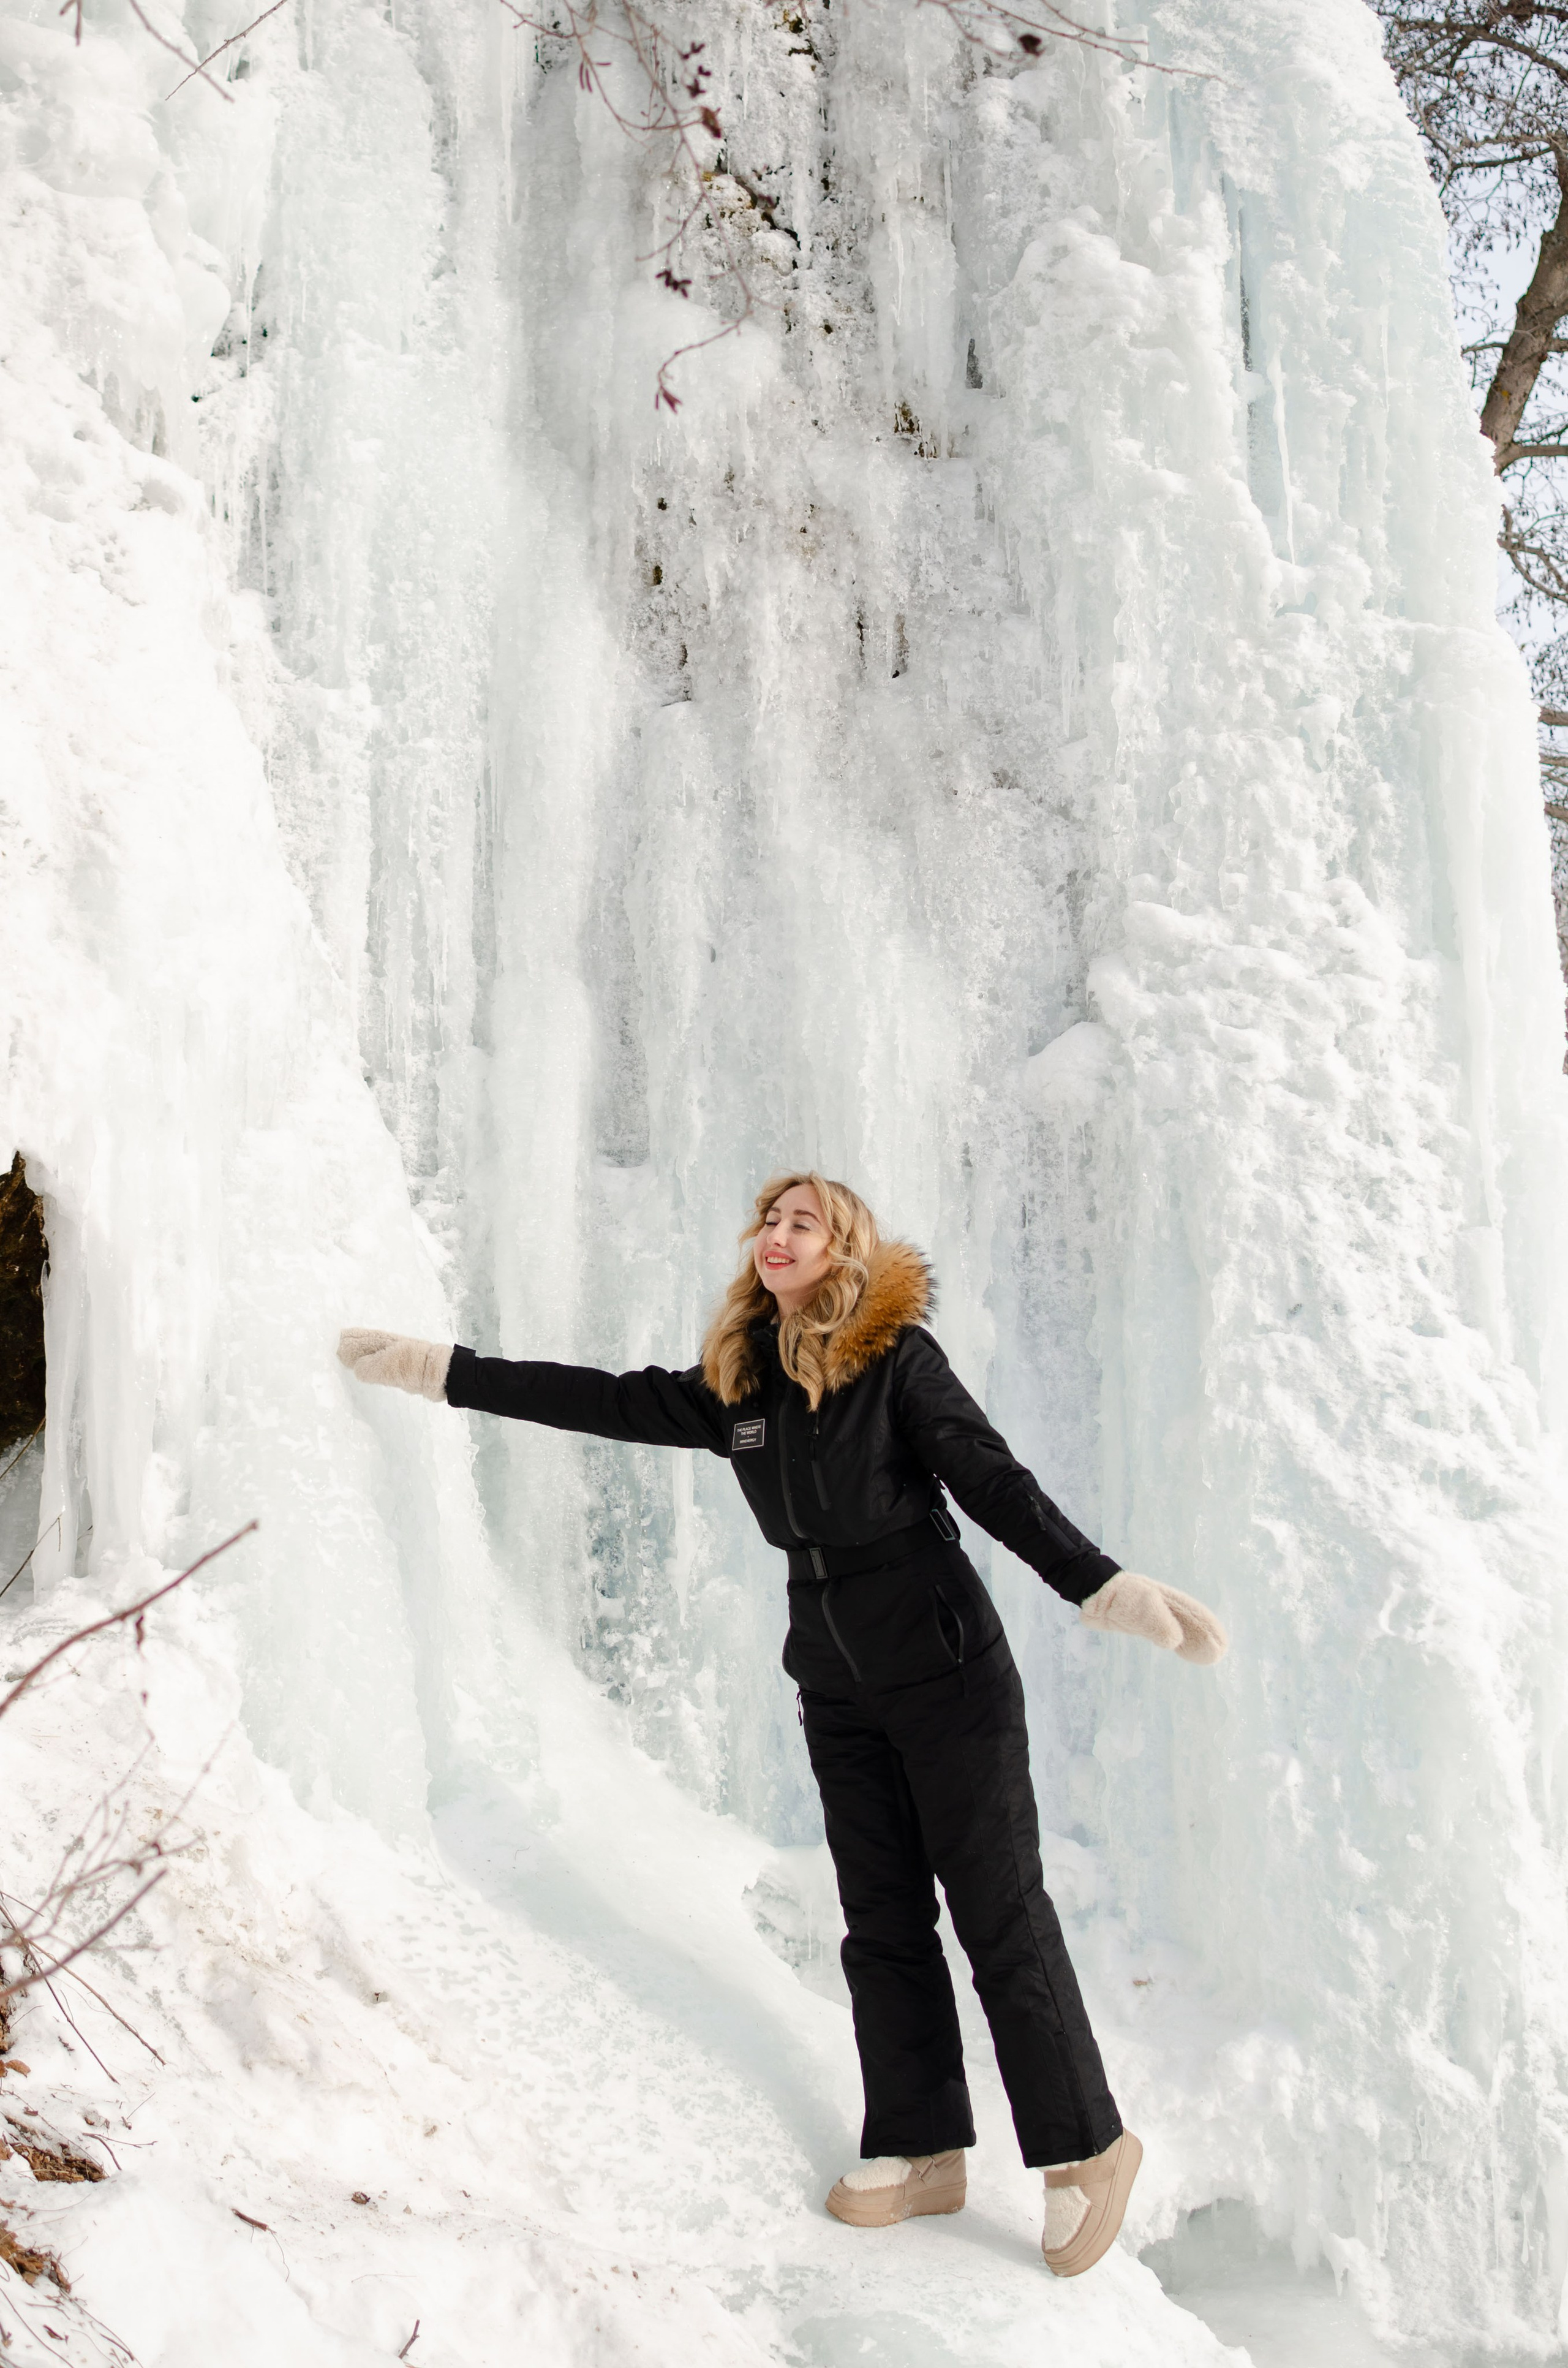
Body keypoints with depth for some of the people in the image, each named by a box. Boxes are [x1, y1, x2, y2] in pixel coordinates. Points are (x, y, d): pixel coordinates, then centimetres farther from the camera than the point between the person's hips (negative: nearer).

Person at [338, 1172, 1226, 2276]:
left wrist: (1107, 1587, -25)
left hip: (946, 1667, -5)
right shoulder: (739, 1382, 5)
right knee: (883, 1918, 11)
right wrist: (437, 1367, 8)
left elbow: (993, 1479, -14)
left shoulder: (898, 1356, -10)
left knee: (1001, 1913, 0)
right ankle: (923, 2150, 23)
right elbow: (605, 1400, 8)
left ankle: (1086, 2147, 15)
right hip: (838, 1682, 6)